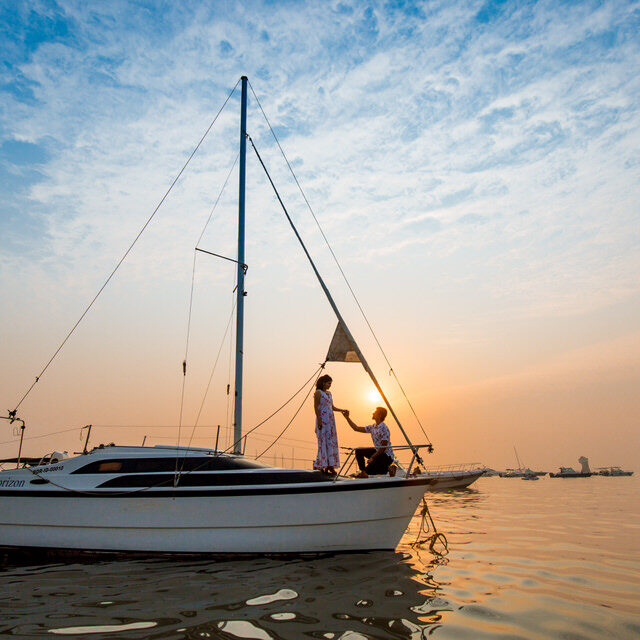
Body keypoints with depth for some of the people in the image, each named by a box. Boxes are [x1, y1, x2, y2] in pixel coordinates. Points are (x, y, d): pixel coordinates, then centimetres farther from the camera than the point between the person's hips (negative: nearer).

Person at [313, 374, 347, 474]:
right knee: (324, 441, -10)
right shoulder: (318, 392, -5)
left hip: (330, 420, 8)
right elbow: (316, 407, -10)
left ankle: (330, 465, 6)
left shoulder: (329, 393, 18)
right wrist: (319, 420, -17)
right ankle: (323, 465, -8)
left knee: (331, 441, 4)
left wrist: (341, 410, 7)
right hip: (322, 419, -8)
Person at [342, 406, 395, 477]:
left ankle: (388, 468, 1)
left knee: (368, 470, -16)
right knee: (359, 450, -2)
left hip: (386, 455, -8)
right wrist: (347, 417, 5)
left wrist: (372, 458, -20)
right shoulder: (373, 427, 5)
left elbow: (383, 448, -22)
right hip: (378, 451, 8)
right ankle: (363, 473, 0)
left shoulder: (384, 429, -21)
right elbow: (356, 428, 9)